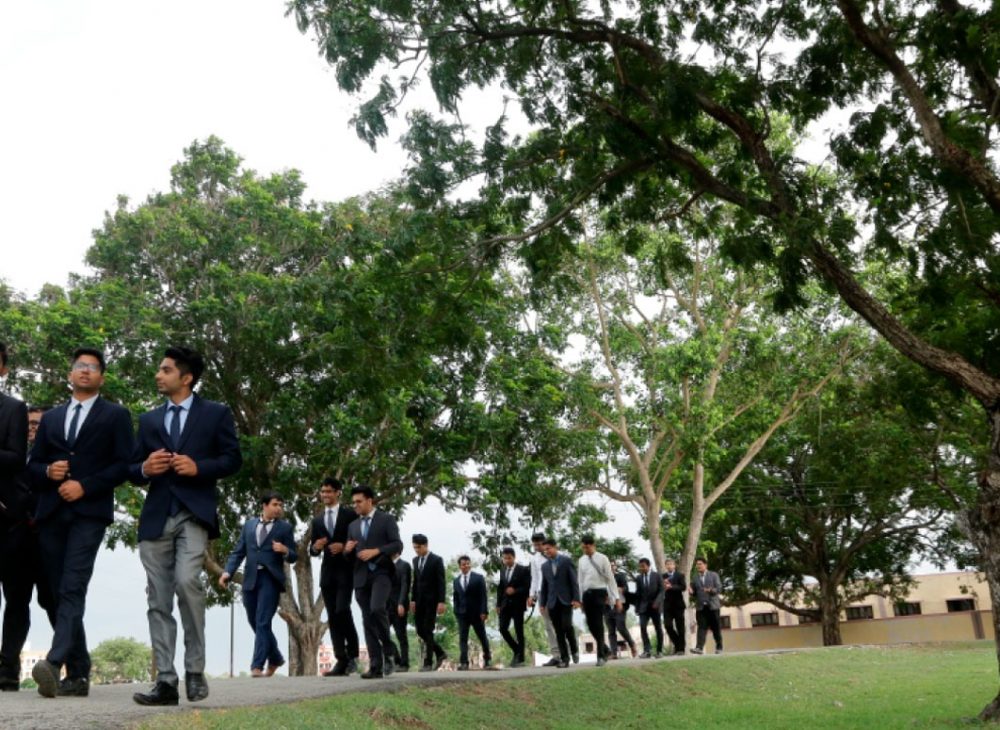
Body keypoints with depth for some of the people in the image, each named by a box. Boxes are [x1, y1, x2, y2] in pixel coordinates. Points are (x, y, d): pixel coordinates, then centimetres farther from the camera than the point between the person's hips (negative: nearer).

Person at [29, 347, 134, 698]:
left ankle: (53, 662, -30)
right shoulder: (51, 417, 22)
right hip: (51, 513, 5)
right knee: (60, 593, 3)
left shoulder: (116, 415, 9)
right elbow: (32, 464, 18)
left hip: (89, 512, -5)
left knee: (73, 589, -19)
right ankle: (78, 675, 7)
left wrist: (85, 486, -12)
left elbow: (124, 465, -1)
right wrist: (48, 472, -4)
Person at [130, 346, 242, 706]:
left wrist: (198, 467, -13)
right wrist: (145, 468, -5)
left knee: (187, 581, -23)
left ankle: (195, 672, -8)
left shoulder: (216, 413, 7)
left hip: (195, 513, -4)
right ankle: (166, 681, 4)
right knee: (158, 600, 1)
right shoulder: (148, 419, 19)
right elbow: (132, 469, 18)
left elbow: (233, 458, 3)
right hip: (156, 516, 5)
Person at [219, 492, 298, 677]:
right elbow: (238, 551, 10)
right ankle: (275, 658, 29)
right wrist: (228, 571, -5)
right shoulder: (249, 524, 14)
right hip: (251, 578, 4)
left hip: (271, 578, -4)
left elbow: (293, 558, 3)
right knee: (255, 622, 11)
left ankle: (257, 666, -11)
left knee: (263, 622, -12)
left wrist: (285, 550, -19)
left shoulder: (285, 528, 5)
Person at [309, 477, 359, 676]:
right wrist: (315, 547, -6)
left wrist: (345, 547, -16)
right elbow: (313, 550, 16)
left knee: (342, 610, -19)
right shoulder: (317, 520, 16)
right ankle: (341, 662, 3)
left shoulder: (350, 515, 2)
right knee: (332, 618, 2)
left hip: (345, 571, -5)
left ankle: (352, 653, -2)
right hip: (327, 572, 5)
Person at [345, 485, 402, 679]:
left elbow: (398, 545, -4)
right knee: (367, 620, 0)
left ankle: (387, 651, -5)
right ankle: (376, 666, 1)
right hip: (361, 576, 5)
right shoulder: (353, 525, 20)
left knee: (377, 608, -26)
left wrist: (375, 551, -15)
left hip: (381, 572, -5)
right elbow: (349, 553, 22)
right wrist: (347, 550, -1)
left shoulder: (386, 519, 4)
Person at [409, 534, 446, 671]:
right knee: (420, 630, 4)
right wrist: (413, 599, 9)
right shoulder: (415, 560, 12)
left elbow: (441, 582, -10)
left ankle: (428, 663, -1)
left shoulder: (436, 560, -7)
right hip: (419, 601, 6)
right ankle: (440, 653, 20)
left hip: (431, 600, -6)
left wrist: (441, 602, -17)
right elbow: (415, 581, 15)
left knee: (427, 631, -7)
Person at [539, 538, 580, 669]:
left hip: (566, 600, -3)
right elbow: (544, 586, 15)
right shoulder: (545, 566, 13)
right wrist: (543, 604, 10)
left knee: (567, 626, -16)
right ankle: (564, 658, 3)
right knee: (559, 631, 0)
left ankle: (574, 650, 8)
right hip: (552, 603, 4)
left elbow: (574, 581, -3)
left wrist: (576, 599, -10)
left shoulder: (566, 561, 1)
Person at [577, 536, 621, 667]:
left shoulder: (602, 558, -4)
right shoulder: (582, 560, 10)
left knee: (598, 624, -7)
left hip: (599, 593, -5)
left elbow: (610, 579, -4)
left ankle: (601, 655, 2)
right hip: (587, 594, 5)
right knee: (591, 624, 6)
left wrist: (617, 598, -7)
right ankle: (605, 649, 26)